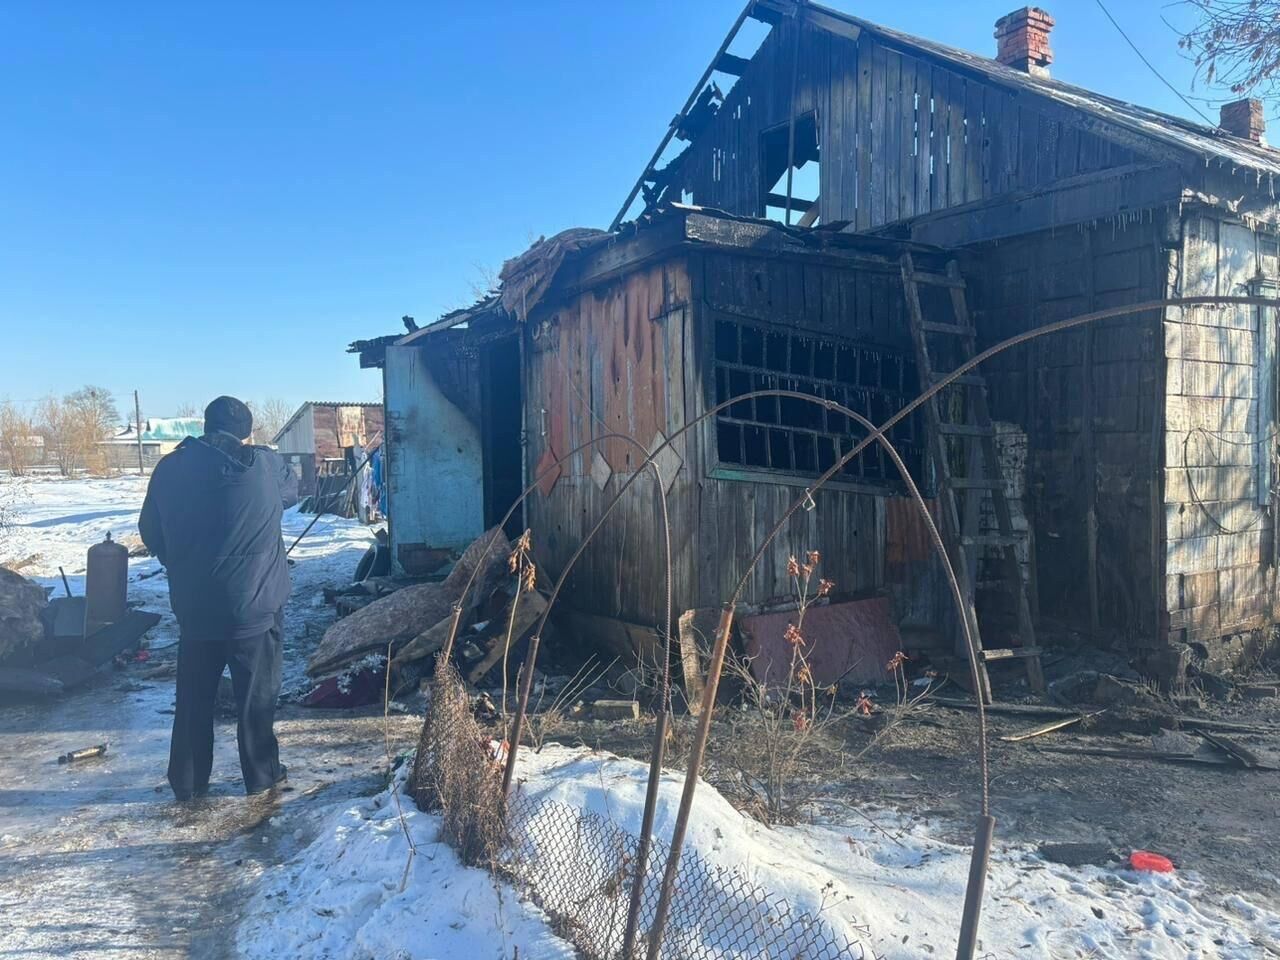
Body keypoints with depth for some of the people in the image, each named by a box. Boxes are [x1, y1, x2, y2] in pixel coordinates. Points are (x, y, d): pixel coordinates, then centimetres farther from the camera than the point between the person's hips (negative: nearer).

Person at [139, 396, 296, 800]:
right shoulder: (267, 465, -9)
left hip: (194, 606, 3)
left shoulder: (170, 468, -1)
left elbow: (150, 531, 9)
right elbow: (287, 490, 14)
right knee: (257, 696, 10)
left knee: (193, 697, 15)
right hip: (254, 605, -3)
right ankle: (261, 774, 20)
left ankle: (187, 781, 25)